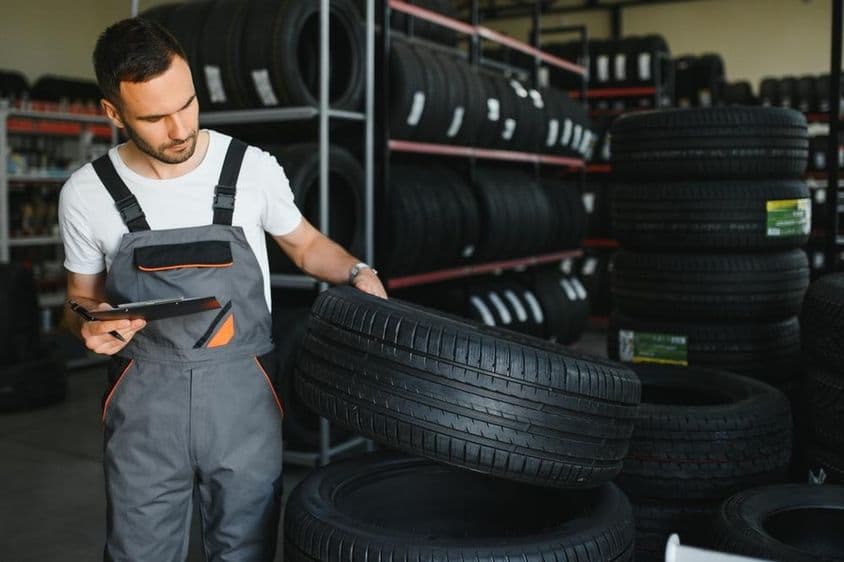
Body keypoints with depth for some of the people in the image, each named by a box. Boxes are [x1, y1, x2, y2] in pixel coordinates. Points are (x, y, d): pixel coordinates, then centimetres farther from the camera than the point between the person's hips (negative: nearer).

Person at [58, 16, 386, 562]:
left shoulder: (254, 169, -5)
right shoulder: (86, 193, -3)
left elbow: (304, 244, 12)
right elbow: (82, 298, 11)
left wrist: (356, 271, -7)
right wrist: (91, 324, -12)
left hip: (243, 399, 0)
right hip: (143, 408, 1)